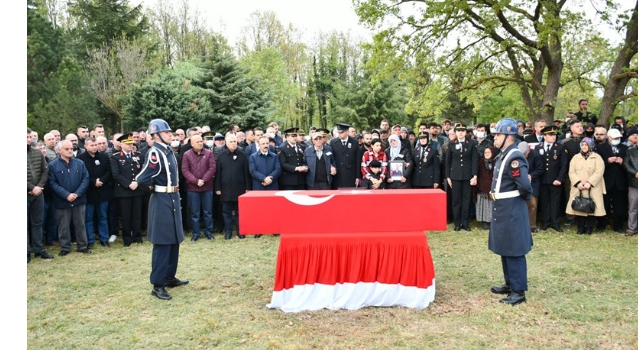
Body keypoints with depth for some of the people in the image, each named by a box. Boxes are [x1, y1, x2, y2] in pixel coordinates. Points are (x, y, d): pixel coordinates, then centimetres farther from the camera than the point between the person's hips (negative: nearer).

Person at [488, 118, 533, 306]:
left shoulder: (515, 157, -20)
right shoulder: (503, 156, 11)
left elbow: (525, 185, -25)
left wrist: (522, 197, -7)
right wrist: (495, 195, 8)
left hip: (512, 211, -10)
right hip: (502, 210, 10)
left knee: (514, 251, -2)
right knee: (504, 249, 17)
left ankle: (519, 291, 7)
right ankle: (510, 284, 30)